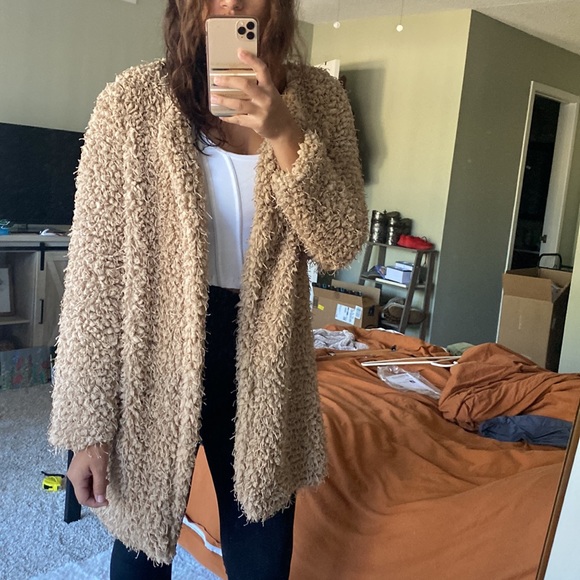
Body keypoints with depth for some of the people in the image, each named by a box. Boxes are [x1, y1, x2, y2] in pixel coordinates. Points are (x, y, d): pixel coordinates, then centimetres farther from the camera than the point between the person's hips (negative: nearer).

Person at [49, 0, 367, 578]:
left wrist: (286, 135, -22)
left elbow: (339, 245, -6)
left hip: (264, 363, 3)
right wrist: (86, 428, -9)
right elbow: (95, 272, -10)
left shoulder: (318, 97, -2)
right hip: (155, 363, -2)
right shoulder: (132, 100, -11)